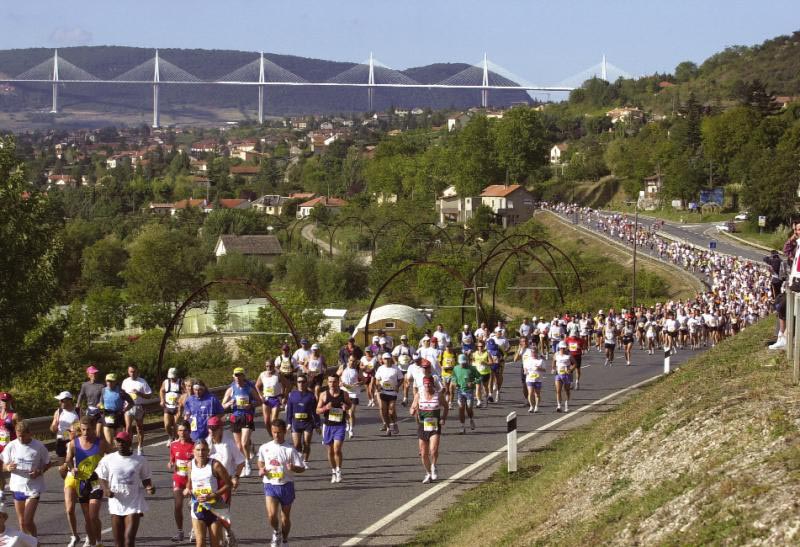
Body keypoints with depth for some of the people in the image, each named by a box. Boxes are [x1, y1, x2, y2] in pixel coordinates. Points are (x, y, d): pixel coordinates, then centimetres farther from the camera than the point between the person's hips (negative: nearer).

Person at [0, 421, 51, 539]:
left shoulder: (38, 446, -10)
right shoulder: (11, 446, -5)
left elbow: (48, 463, 3)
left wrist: (40, 471, -17)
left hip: (33, 488, -3)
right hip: (17, 487, 3)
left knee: (28, 521, -12)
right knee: (21, 522, 13)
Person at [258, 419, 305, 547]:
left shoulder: (290, 450, -8)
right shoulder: (264, 448, 1)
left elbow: (302, 468, -6)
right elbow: (260, 461, 21)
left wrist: (293, 468, -28)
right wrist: (261, 470, -1)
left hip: (286, 485, -1)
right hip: (270, 485, 1)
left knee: (285, 517, 11)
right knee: (271, 515, -17)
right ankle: (276, 532, 14)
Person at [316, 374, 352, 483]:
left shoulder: (344, 394, -2)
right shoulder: (324, 395, -1)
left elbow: (349, 404, 16)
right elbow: (318, 410, 2)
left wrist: (346, 407, -8)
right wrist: (326, 408, -19)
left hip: (340, 426, -2)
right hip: (328, 425, 2)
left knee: (337, 449, -15)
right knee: (330, 451, 11)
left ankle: (338, 471, 1)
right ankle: (333, 472, 27)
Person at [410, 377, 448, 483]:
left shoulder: (438, 395, -3)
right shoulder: (418, 395, -1)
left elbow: (445, 406, 12)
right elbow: (413, 408, 5)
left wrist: (443, 418, -2)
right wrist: (413, 411, -19)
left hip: (435, 427, -2)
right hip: (422, 426, 2)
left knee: (434, 450, -19)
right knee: (424, 453, 7)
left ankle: (433, 467, 10)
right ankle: (428, 474, 26)